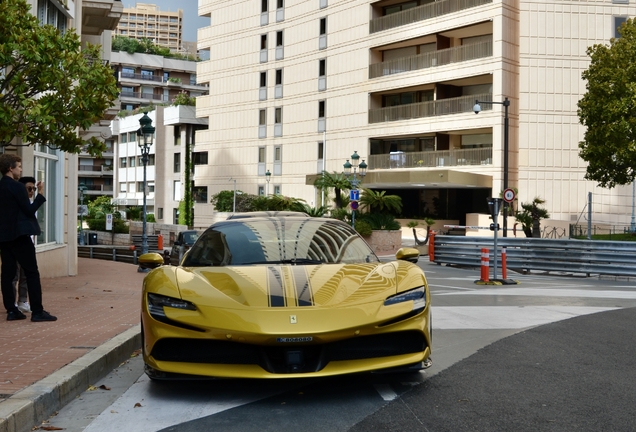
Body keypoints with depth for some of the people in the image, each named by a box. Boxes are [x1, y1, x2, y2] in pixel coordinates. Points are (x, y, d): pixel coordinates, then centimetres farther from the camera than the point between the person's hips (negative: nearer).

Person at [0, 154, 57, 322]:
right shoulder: (17, 186, -12)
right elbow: (29, 210, -12)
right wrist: (40, 194, -6)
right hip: (19, 235, -8)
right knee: (32, 273, -4)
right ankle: (37, 311, -6)